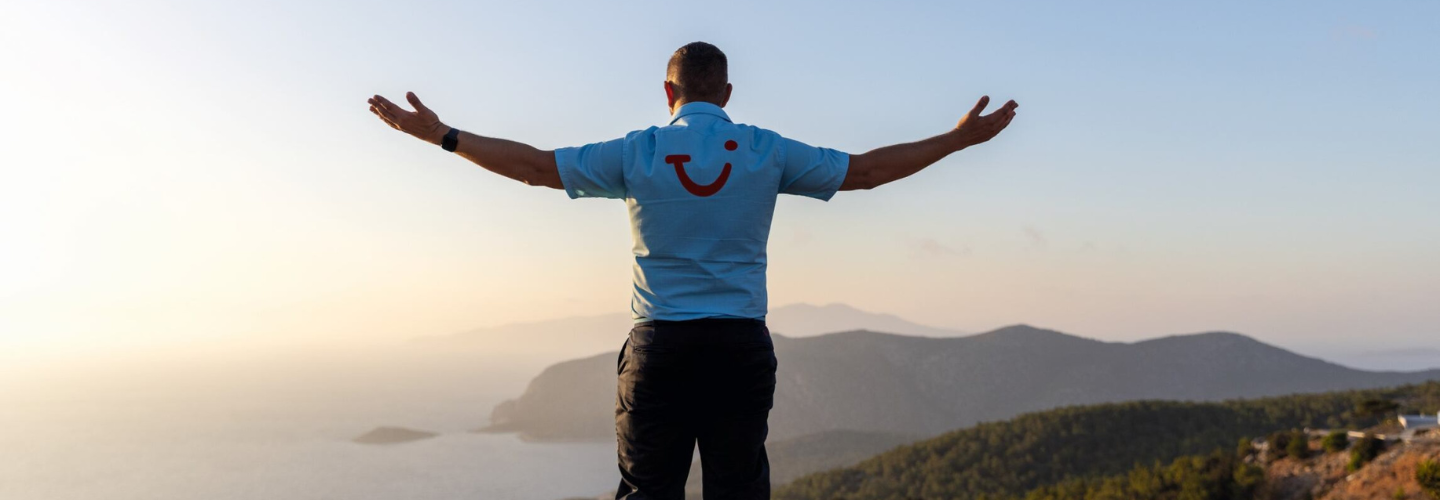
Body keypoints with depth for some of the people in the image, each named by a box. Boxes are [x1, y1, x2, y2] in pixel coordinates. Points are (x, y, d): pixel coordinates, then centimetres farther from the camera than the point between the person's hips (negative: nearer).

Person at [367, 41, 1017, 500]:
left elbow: (535, 165, 3)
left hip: (660, 346, -1)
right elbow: (865, 170, 9)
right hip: (742, 346, 1)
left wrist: (439, 135, 15)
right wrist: (958, 138, 20)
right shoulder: (767, 152, 4)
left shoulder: (636, 153, 2)